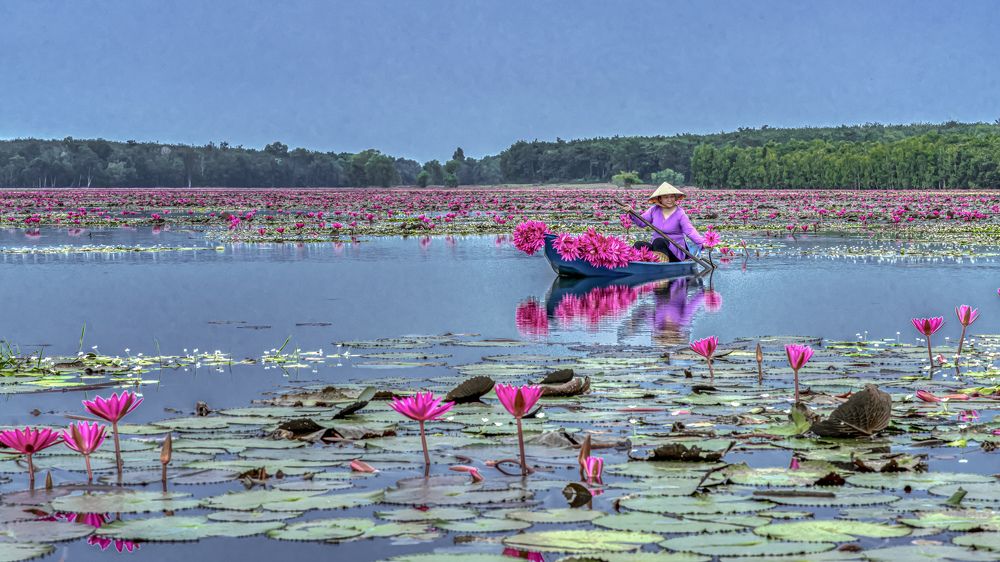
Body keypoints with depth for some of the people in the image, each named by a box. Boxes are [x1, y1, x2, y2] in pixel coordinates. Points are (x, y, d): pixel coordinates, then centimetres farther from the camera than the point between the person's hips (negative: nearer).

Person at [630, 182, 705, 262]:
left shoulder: (680, 214, -8)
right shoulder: (655, 210, 5)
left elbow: (690, 231, -17)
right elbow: (642, 222, 11)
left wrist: (702, 242, -33)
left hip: (675, 252, -5)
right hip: (656, 247, 5)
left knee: (658, 241, -34)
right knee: (638, 245, -20)